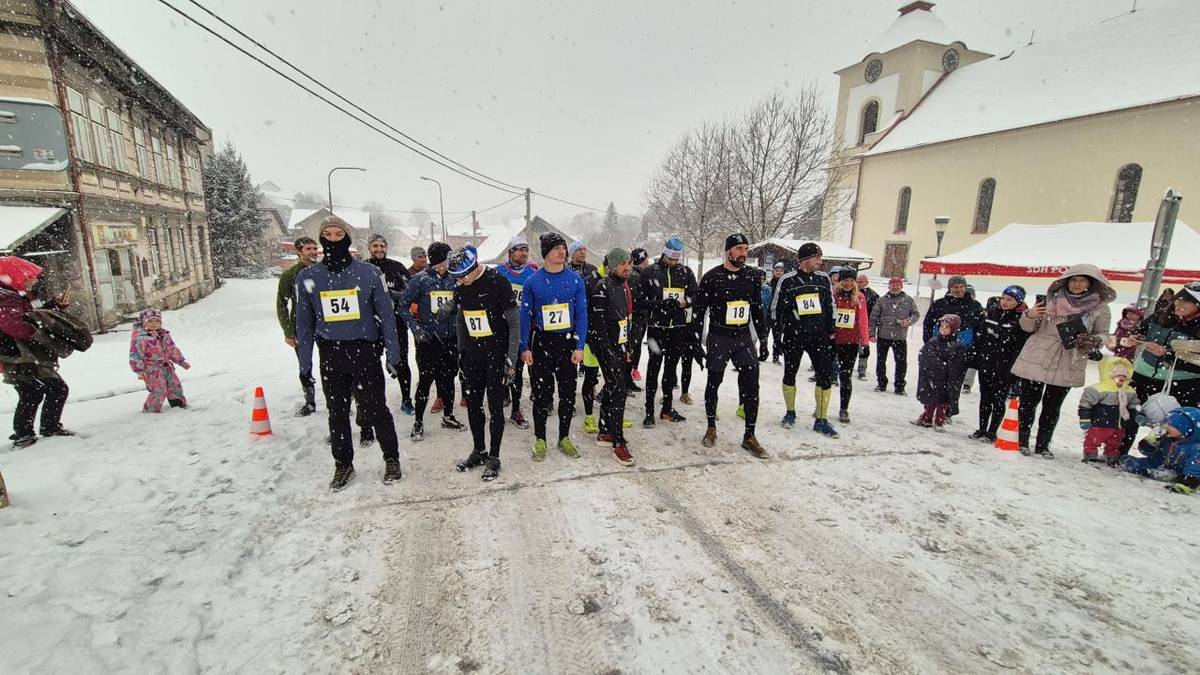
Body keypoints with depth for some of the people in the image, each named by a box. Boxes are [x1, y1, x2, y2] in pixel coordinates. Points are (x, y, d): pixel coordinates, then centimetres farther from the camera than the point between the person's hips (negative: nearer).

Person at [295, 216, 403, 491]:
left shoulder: (369, 273, -3)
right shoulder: (308, 277, 3)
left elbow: (386, 314, -1)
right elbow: (304, 323, 9)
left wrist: (393, 354, -3)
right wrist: (305, 364, 8)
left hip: (364, 351, -3)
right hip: (330, 355, 3)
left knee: (375, 409, 2)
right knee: (337, 413, 13)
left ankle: (392, 458, 21)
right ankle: (343, 464, 30)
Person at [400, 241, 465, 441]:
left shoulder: (452, 280, 6)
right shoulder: (420, 280, -6)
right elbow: (403, 306, -3)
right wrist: (416, 329, -11)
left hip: (449, 338, 4)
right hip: (427, 339, -4)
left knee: (448, 378, 12)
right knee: (426, 379, -1)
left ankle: (448, 416, 27)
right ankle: (418, 422, 14)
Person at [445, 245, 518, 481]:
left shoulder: (498, 282, -15)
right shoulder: (460, 287, 2)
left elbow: (514, 322, -12)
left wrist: (511, 359, -13)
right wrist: (461, 351, 14)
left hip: (497, 353, -5)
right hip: (471, 354, 6)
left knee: (495, 405, 0)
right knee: (472, 403, 10)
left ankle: (494, 457, 14)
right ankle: (479, 451, 27)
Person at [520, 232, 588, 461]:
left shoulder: (575, 279, 0)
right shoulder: (533, 281, -2)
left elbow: (581, 314, 0)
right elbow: (525, 315, 1)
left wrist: (579, 347, -6)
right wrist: (525, 348, -4)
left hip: (567, 342, 1)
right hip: (541, 343, -1)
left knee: (568, 393, 9)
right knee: (541, 393, 6)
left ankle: (564, 438, 25)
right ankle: (540, 439, 21)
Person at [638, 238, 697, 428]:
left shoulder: (686, 272, 8)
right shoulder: (650, 272, 0)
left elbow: (694, 295, 6)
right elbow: (642, 299, -2)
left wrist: (683, 302, -14)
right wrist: (660, 304, -18)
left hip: (678, 327, 3)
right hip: (656, 327, -3)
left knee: (671, 367, 12)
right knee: (654, 368, -2)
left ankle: (667, 408, 23)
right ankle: (649, 411, 5)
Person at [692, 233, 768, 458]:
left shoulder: (752, 276, 4)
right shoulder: (712, 277, -8)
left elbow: (758, 310, 12)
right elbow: (698, 312, -5)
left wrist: (763, 341, 10)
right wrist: (696, 343, -8)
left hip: (744, 337, 3)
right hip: (718, 338, -3)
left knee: (751, 385, -1)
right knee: (714, 382, 9)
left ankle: (749, 437, 10)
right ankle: (711, 428, 29)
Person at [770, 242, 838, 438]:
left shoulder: (823, 279, 5)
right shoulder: (787, 280, -4)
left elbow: (830, 306, 14)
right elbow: (776, 307, 3)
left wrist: (831, 330, 12)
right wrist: (779, 330, 2)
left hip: (818, 336, 3)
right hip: (793, 337, -2)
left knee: (826, 375, -3)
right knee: (789, 375, 9)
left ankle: (821, 420, 10)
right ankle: (790, 413, 30)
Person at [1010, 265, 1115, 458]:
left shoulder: (1100, 308, 2)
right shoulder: (1051, 300, 0)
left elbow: (1103, 334, 10)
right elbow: (1028, 327, 5)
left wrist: (1093, 341, -13)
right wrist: (1029, 316, -17)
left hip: (1067, 366, 1)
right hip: (1036, 360, -1)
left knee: (1052, 407, 9)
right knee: (1028, 402, 5)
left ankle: (1042, 445, 19)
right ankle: (1022, 441, 15)